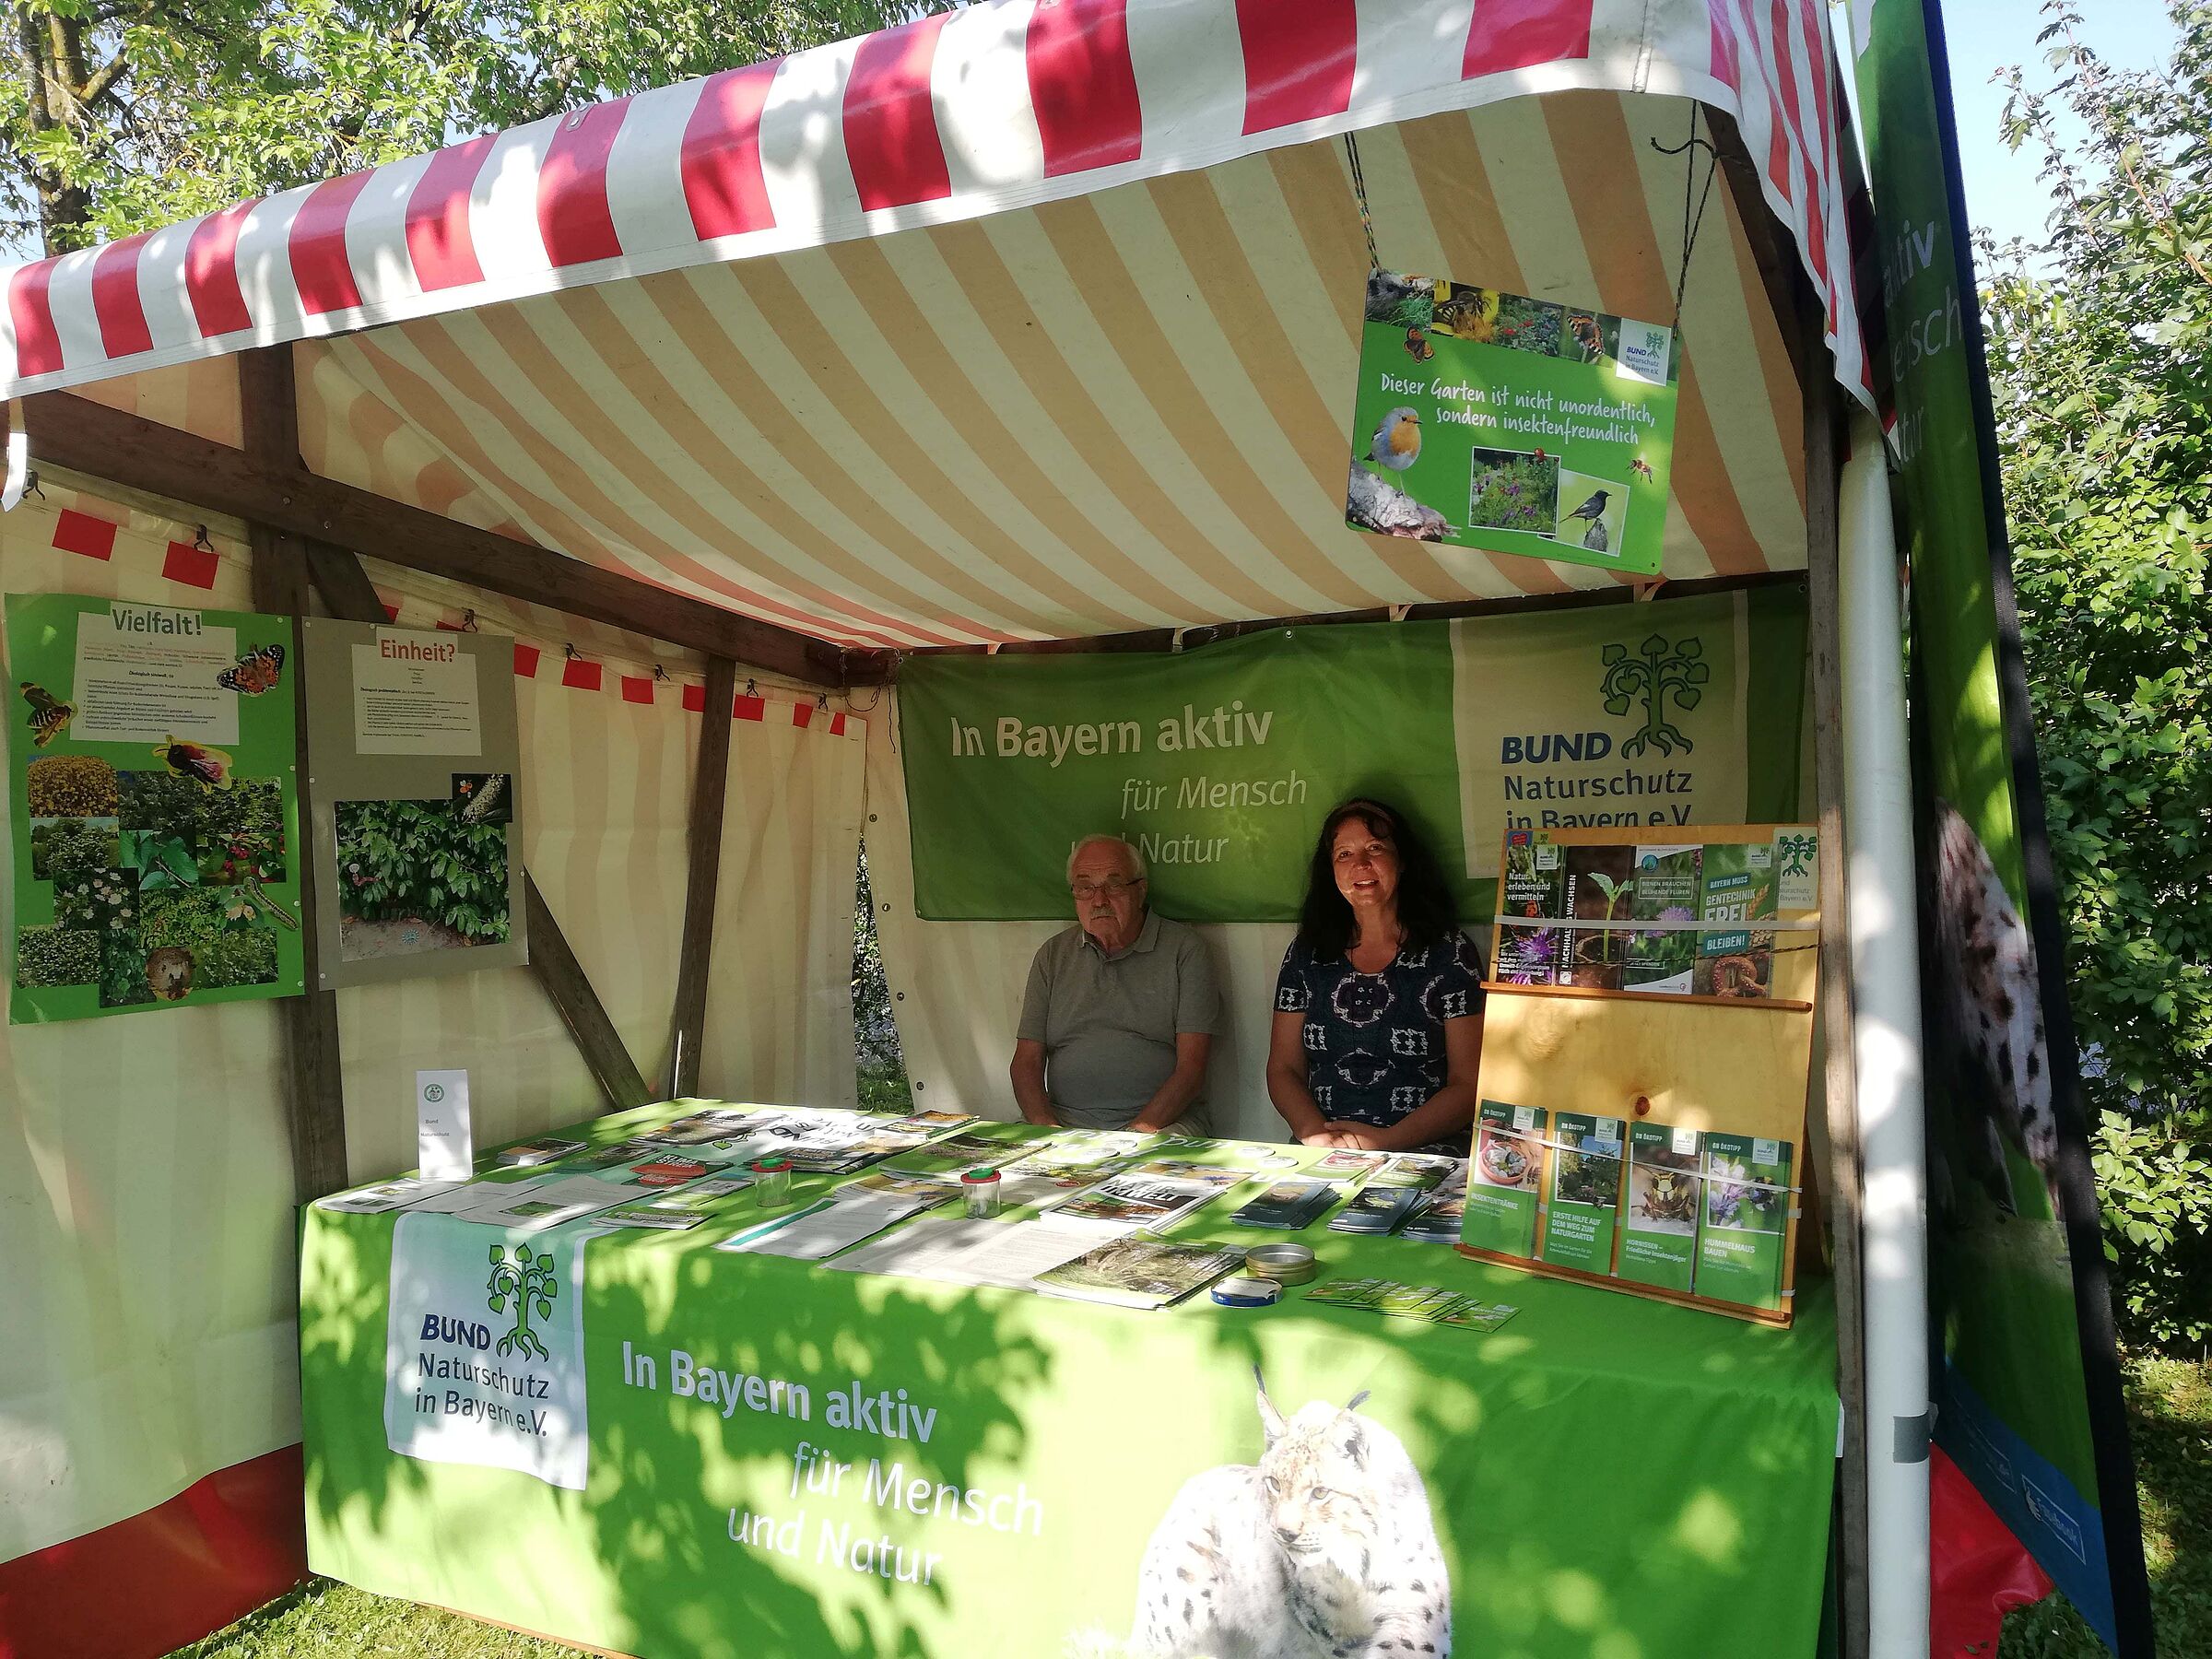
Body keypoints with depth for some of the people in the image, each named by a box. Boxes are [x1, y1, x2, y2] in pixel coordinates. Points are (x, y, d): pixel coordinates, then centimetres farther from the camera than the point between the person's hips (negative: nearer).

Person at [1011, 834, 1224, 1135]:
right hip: (1063, 1121, 3)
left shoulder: (1185, 950, 3)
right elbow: (1027, 1061, 10)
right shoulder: (1052, 955, 15)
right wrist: (1047, 1128, -9)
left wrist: (1139, 1131, -17)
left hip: (1161, 1122, -3)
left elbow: (1191, 1067, -4)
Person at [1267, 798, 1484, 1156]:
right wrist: (1314, 1132, -9)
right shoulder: (1307, 953, 13)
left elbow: (1468, 1084, -2)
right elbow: (1283, 1070, 12)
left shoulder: (1449, 951, 3)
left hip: (1422, 1153, -2)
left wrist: (1387, 1140, -15)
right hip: (1320, 1159, 2)